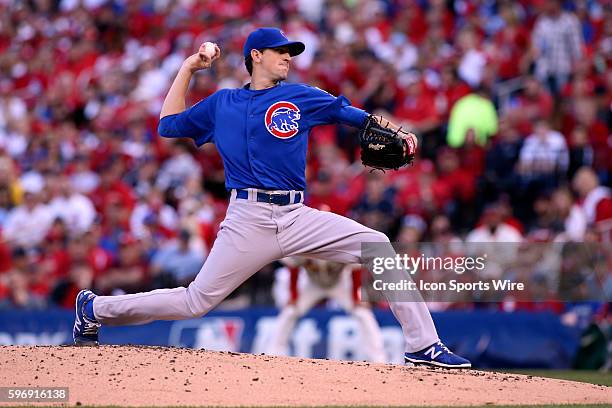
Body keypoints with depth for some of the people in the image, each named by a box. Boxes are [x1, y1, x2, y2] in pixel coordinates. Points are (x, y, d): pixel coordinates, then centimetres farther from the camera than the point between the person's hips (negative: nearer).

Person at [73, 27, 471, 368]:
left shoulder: (301, 97, 14)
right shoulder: (221, 103, 15)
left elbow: (352, 113, 11)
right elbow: (168, 124, 19)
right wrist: (188, 69, 18)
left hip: (297, 218, 2)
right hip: (248, 221, -2)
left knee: (377, 246, -14)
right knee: (196, 301, -5)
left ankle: (423, 345, -12)